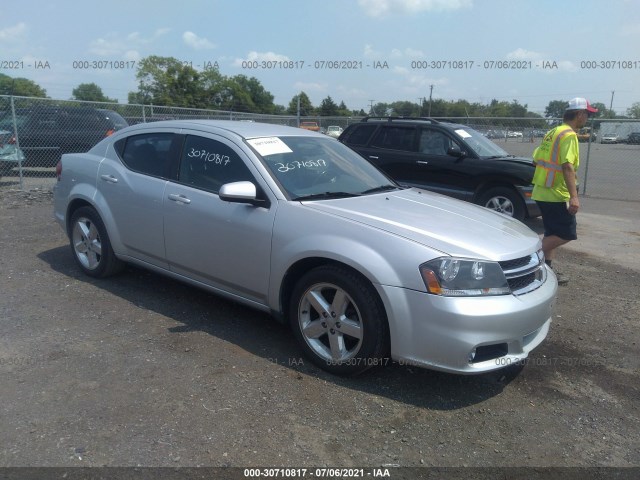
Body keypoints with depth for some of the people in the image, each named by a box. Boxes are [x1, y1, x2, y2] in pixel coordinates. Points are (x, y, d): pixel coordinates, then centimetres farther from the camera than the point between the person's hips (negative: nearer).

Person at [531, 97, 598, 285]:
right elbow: (567, 166, -23)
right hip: (556, 194, -10)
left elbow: (537, 158, 18)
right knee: (566, 234, -5)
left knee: (553, 233, 14)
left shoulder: (552, 133, 15)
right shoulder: (569, 135, -13)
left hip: (542, 191, 10)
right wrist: (574, 196, -27)